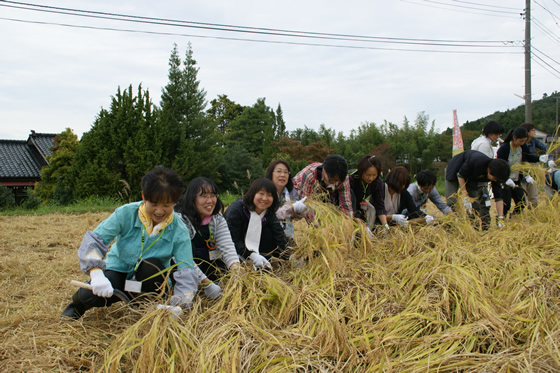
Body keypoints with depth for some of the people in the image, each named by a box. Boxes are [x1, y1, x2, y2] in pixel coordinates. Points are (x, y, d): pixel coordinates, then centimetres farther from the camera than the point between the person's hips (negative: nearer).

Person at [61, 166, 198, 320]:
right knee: (92, 294, -30)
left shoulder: (179, 231, -18)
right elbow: (94, 239, -22)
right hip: (118, 270, 0)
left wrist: (178, 305, -42)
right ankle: (79, 301, 9)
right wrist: (96, 273, -41)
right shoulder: (126, 213, -18)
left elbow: (187, 271, -24)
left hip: (148, 280, 0)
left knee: (151, 266, -34)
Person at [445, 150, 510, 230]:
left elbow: (498, 197, -17)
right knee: (452, 203, -17)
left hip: (472, 178, 5)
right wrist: (465, 196, -27)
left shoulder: (495, 174, -21)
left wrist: (500, 219, -20)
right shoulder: (476, 161, -40)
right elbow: (460, 175, -26)